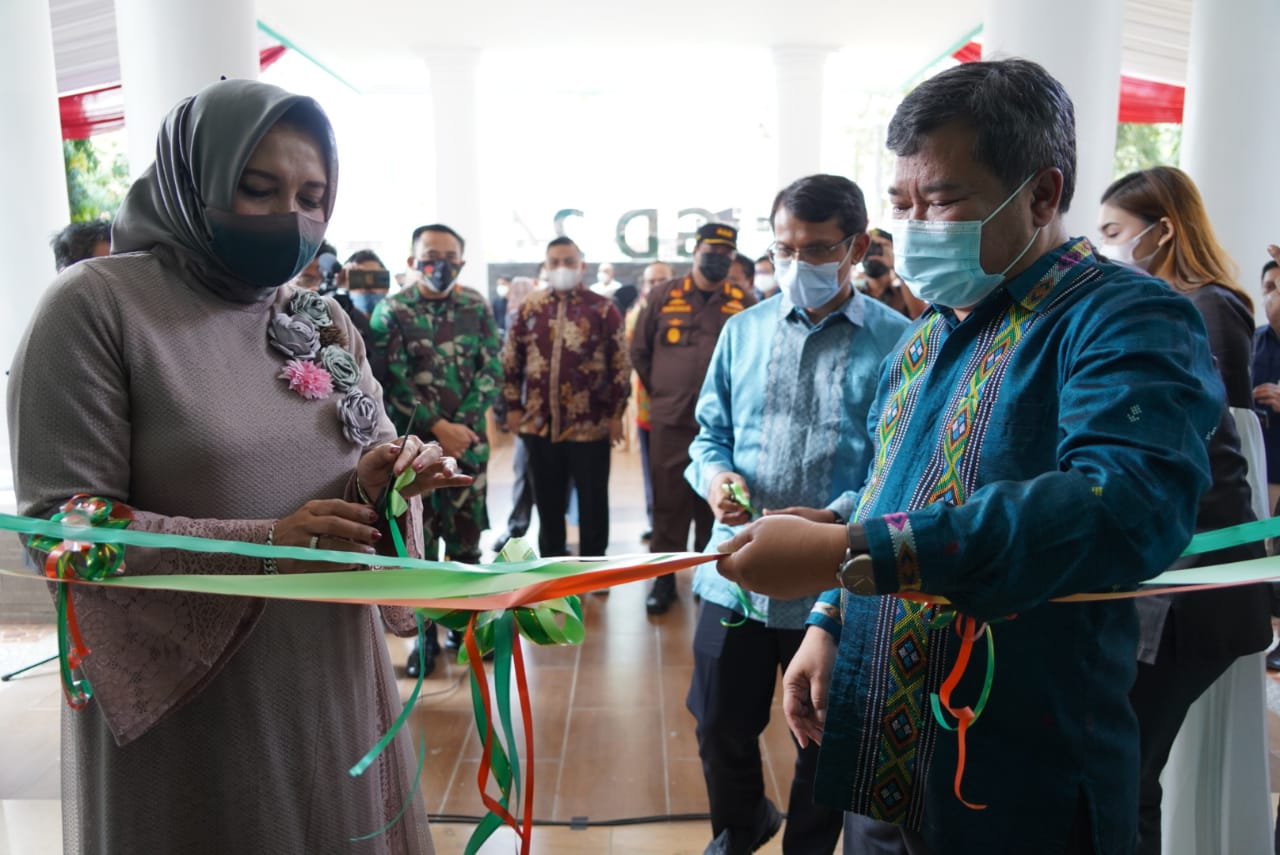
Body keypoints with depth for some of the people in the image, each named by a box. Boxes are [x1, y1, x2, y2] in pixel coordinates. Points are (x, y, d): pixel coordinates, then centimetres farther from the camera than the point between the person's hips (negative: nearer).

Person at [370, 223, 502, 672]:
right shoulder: (391, 311, -2)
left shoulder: (477, 307, 6)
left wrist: (460, 426, -11)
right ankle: (425, 633, 18)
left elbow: (491, 371, 0)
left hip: (469, 441, 2)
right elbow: (393, 382, -9)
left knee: (466, 539, 9)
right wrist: (438, 427, -16)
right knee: (419, 541, 5)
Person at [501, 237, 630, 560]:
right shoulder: (529, 307, 6)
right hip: (539, 422, 3)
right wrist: (513, 407, 5)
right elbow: (511, 361, 10)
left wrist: (615, 413, -5)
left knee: (592, 498, 7)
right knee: (548, 498, 14)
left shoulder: (603, 309, -2)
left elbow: (620, 365, -2)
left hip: (590, 424, -2)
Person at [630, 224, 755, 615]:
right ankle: (664, 576, 16)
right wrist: (660, 392, 11)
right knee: (668, 501, 4)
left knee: (715, 501, 10)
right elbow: (639, 351, 10)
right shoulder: (663, 296, 2)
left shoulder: (745, 302, 2)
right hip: (670, 418, 0)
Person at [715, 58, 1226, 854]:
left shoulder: (1127, 321, -15)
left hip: (1020, 790, -7)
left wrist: (846, 553, -36)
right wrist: (830, 622, 5)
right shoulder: (924, 339, 9)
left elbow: (1130, 508, -34)